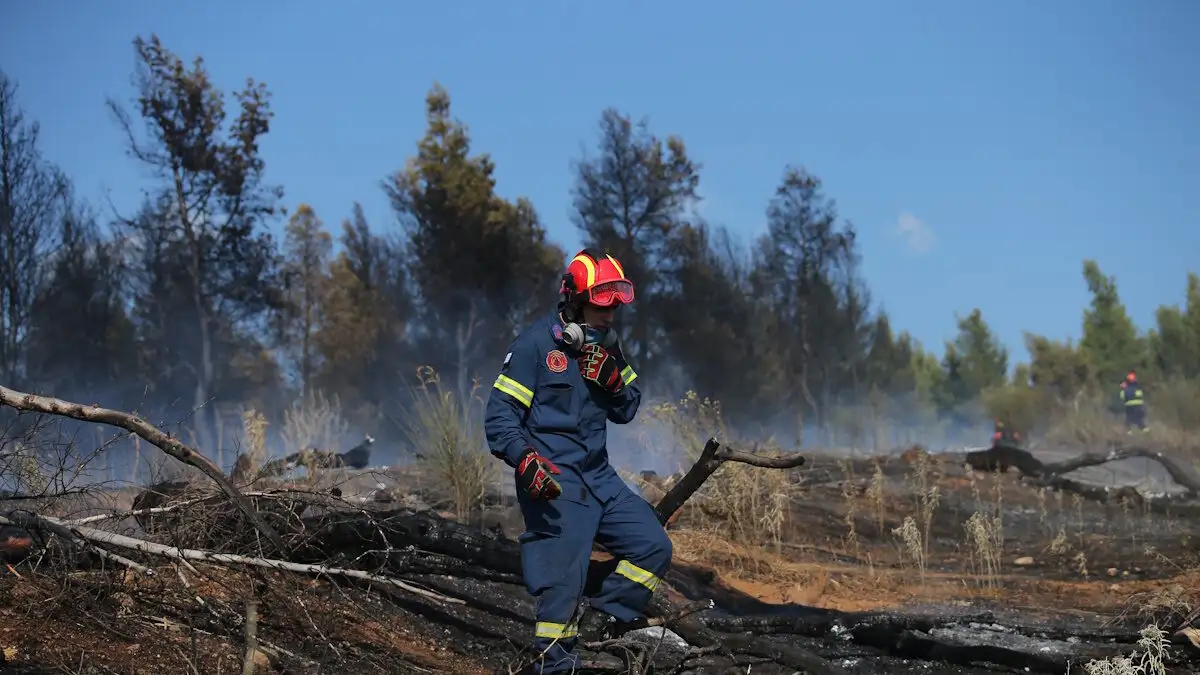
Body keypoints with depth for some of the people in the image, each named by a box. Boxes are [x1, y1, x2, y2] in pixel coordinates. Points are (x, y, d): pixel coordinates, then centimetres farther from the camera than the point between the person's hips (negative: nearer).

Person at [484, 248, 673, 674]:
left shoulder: (606, 344, 11)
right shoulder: (535, 344, -11)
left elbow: (627, 411, 14)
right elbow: (500, 415, -13)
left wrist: (612, 380, -7)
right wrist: (526, 460, -28)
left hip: (598, 476, 8)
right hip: (552, 483, -8)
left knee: (654, 547, 6)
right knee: (563, 578, -11)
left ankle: (600, 623, 16)